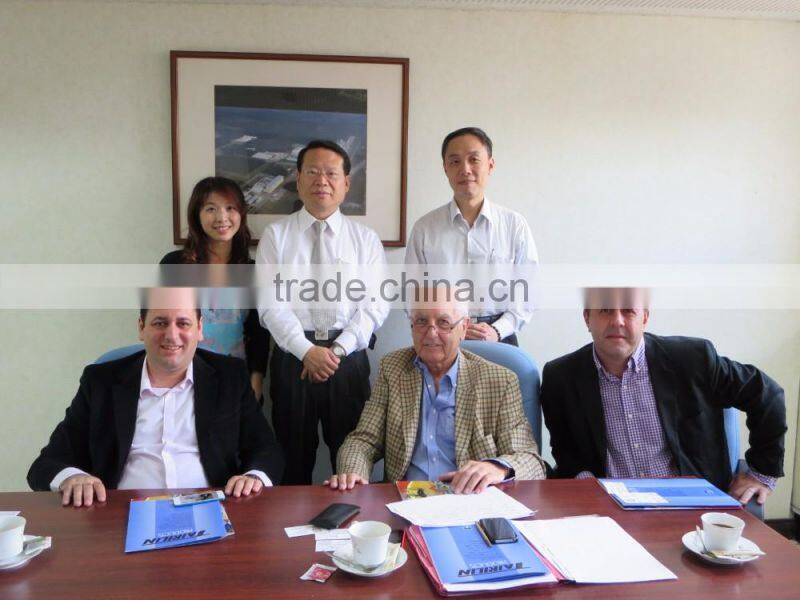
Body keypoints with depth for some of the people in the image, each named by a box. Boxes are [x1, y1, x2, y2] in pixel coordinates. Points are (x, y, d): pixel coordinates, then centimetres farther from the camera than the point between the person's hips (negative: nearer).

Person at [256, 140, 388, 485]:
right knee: (294, 458, 10)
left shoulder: (366, 239, 7)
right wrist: (307, 350, -15)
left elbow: (375, 305, -1)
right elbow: (270, 303, -4)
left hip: (349, 359, 1)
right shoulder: (276, 235, 5)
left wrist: (338, 349, -13)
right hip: (292, 357, 0)